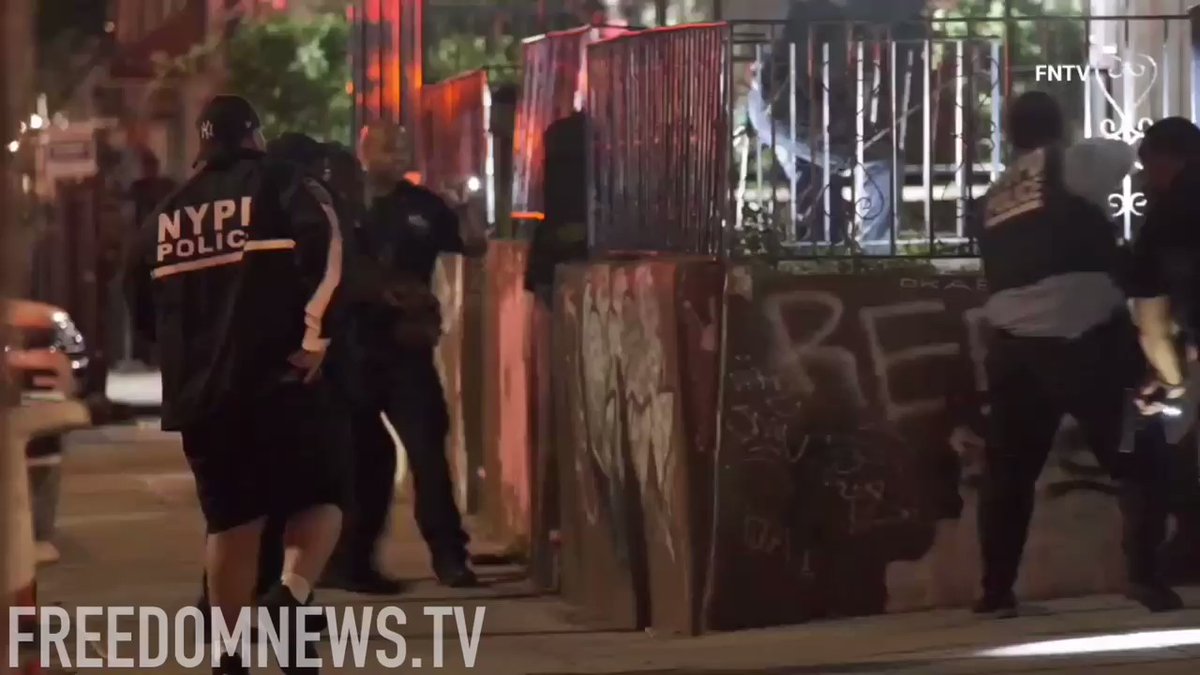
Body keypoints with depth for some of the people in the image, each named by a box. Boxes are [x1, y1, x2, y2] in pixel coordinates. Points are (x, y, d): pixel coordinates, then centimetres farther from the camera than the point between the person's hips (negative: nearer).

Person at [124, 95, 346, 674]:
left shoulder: (167, 214, 15)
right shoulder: (278, 185, 1)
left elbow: (141, 305, 21)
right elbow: (326, 255, -16)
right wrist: (316, 333, -12)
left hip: (198, 389, 5)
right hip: (278, 377, -5)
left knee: (230, 521, 13)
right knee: (318, 498, 4)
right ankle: (292, 594, -23)